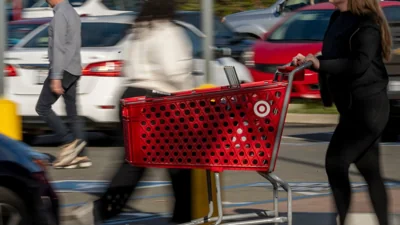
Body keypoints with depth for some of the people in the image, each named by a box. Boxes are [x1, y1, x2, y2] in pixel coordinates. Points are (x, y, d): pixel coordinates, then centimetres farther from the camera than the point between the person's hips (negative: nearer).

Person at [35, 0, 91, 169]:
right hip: (73, 70, 9)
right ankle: (80, 156, 3)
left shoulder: (60, 15, -14)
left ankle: (70, 142, -9)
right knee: (72, 113, 7)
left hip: (62, 69, -9)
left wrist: (56, 77, -22)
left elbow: (59, 47, -20)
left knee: (43, 107, -2)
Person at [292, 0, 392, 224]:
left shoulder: (367, 23, -15)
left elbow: (360, 63, -25)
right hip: (353, 106, 9)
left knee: (336, 162, -11)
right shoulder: (338, 18, 10)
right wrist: (310, 60, 5)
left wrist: (321, 64, -24)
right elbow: (335, 57, 20)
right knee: (369, 170, 11)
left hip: (366, 106, -9)